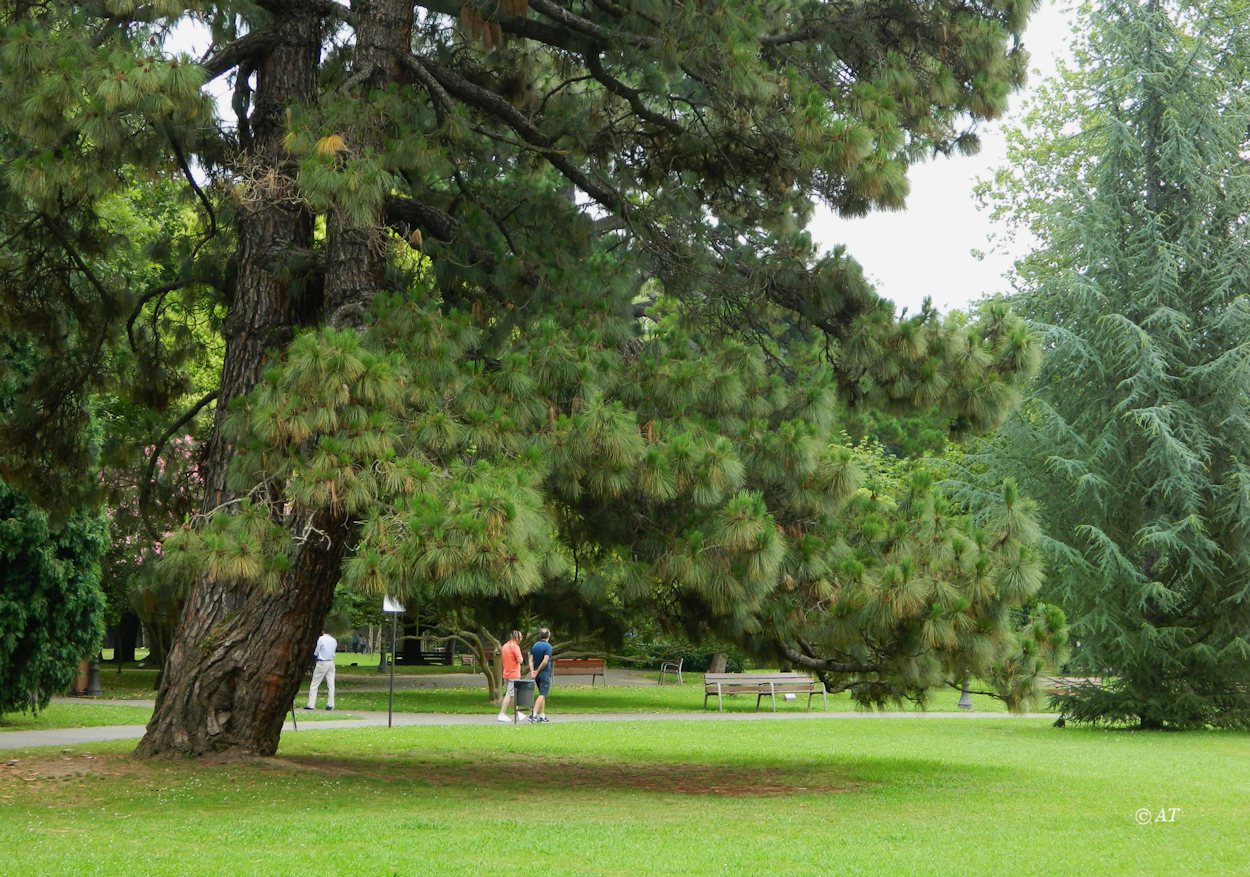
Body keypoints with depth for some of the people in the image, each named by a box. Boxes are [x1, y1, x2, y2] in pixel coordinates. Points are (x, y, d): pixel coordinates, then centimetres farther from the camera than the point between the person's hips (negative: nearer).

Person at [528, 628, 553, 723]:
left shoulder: (535, 645, 9)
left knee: (542, 694, 16)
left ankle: (542, 715, 16)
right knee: (542, 694, -7)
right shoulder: (548, 646, -12)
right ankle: (534, 714, -17)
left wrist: (532, 671, -5)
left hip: (537, 674, 7)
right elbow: (545, 661, -20)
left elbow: (531, 660, 3)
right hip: (545, 673, -7)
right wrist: (537, 671, -11)